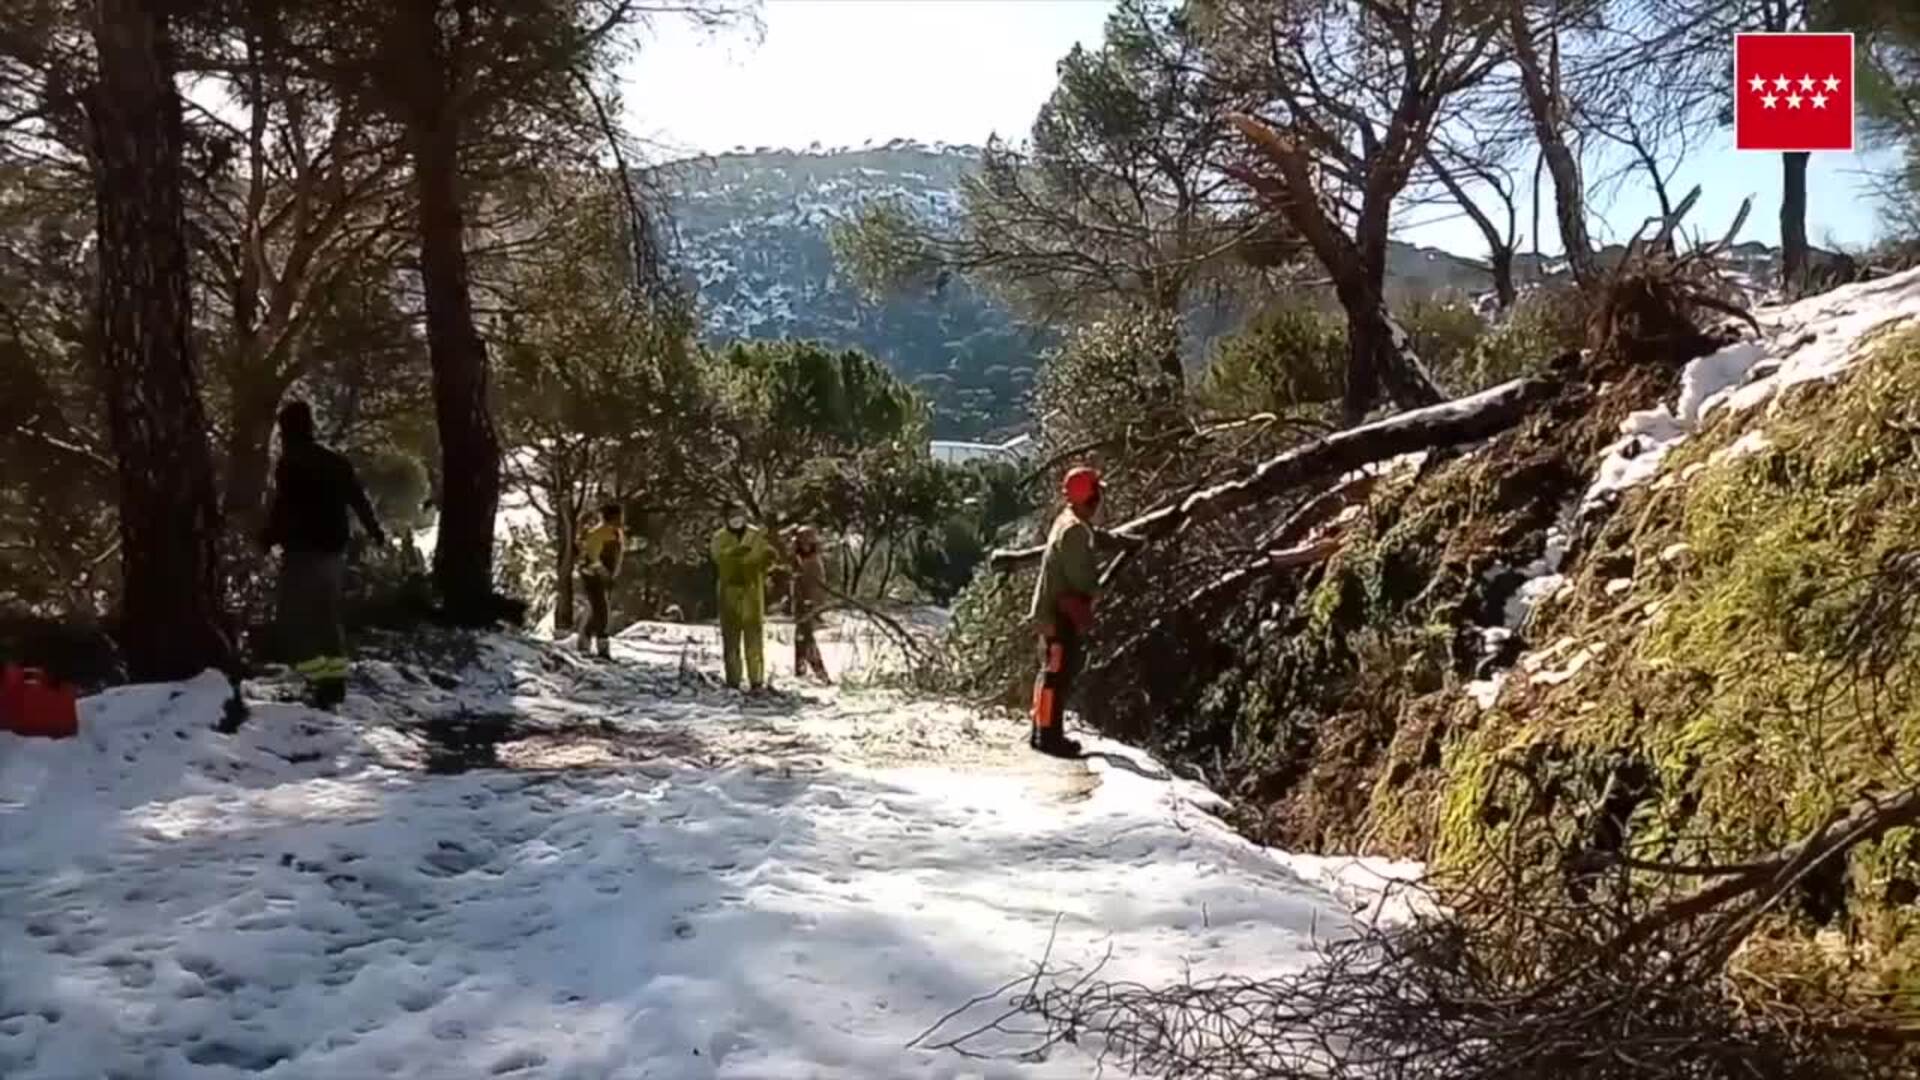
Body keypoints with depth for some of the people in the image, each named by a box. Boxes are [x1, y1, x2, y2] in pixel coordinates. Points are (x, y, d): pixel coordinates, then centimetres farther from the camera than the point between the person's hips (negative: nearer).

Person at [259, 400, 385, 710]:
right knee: (328, 616, 17)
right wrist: (375, 531, 34)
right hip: (334, 549, 8)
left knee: (297, 619, -4)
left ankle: (320, 683, -13)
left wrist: (267, 538, -8)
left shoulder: (291, 463, -11)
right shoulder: (336, 462, 13)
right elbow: (359, 498, 21)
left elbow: (282, 507, -18)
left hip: (303, 551, -8)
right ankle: (335, 681, 17)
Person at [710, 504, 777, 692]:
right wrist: (735, 552, -37)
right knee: (731, 638, 4)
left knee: (754, 637, -3)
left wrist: (768, 557, -19)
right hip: (730, 592, 0)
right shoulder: (720, 537, 3)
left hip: (752, 591, 0)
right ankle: (732, 681, 11)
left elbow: (765, 563, 5)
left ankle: (757, 681, -2)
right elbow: (719, 556, -18)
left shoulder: (756, 536, 6)